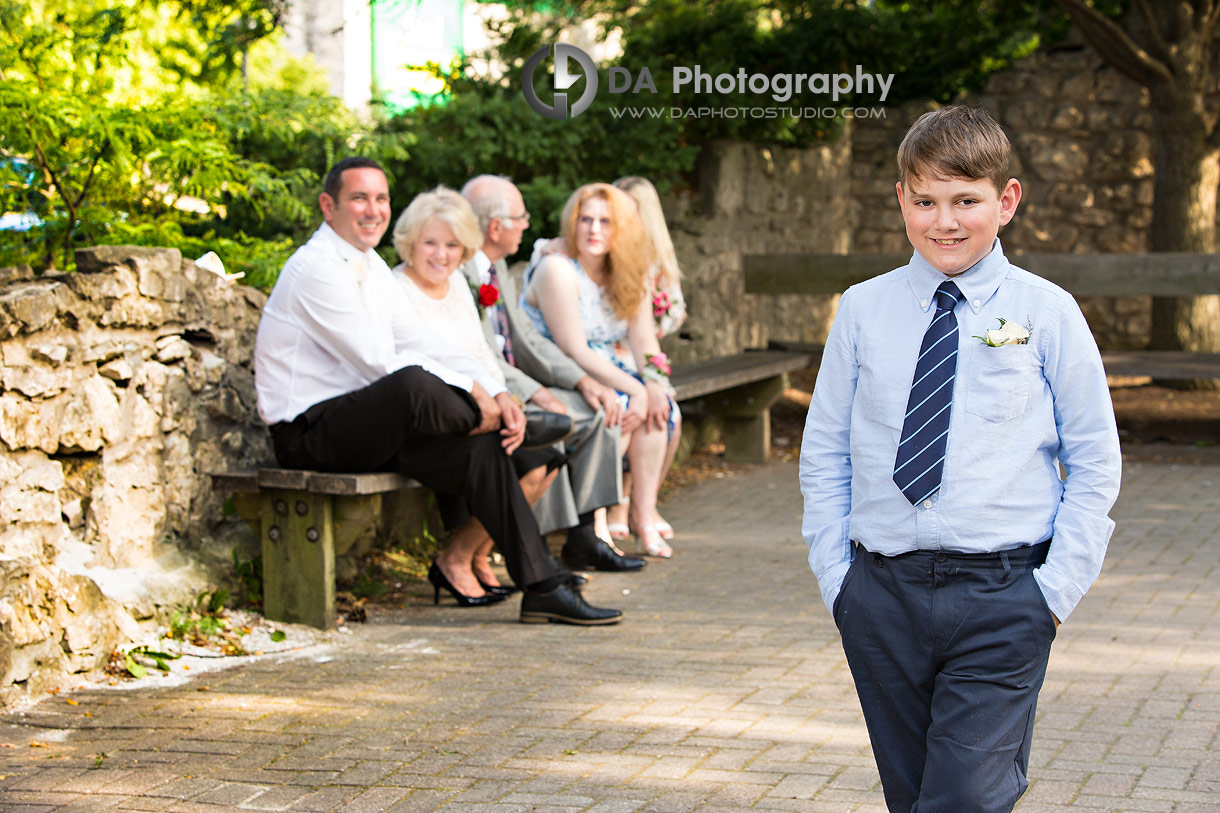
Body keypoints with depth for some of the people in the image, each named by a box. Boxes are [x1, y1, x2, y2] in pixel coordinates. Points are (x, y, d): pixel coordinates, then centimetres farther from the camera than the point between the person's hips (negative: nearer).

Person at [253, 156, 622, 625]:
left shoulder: (370, 266, 16)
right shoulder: (317, 268, -14)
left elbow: (416, 343, 11)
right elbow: (380, 361, -21)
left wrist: (496, 394, -4)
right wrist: (475, 397, -18)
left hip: (369, 426, 9)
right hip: (309, 433, -9)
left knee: (481, 447, -12)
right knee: (413, 384, -36)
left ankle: (542, 587, -10)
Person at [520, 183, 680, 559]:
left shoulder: (628, 275, 7)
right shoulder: (557, 270, -17)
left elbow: (643, 339, 0)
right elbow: (574, 352, -23)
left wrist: (655, 383, -21)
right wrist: (635, 389, -26)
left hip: (605, 372, 7)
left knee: (662, 409, -16)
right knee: (622, 408, -28)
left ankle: (644, 511, -5)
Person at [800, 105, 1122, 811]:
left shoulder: (1047, 314, 0)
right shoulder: (864, 311, 6)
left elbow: (1094, 463, 3)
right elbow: (824, 455, 11)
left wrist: (1057, 588, -4)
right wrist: (836, 578, 3)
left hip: (1002, 600, -3)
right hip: (883, 592, 3)